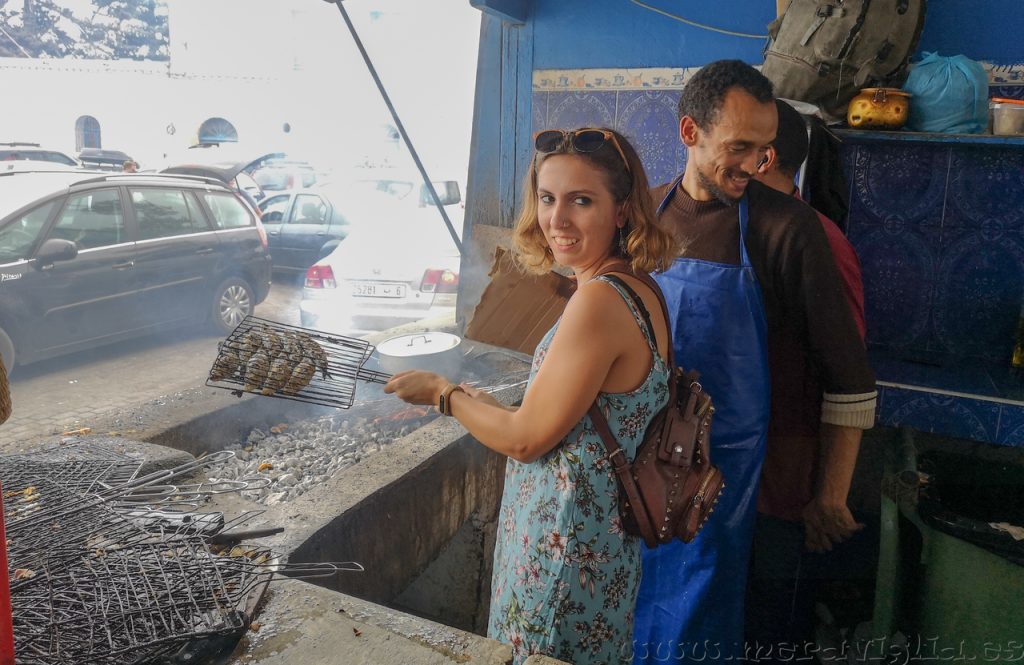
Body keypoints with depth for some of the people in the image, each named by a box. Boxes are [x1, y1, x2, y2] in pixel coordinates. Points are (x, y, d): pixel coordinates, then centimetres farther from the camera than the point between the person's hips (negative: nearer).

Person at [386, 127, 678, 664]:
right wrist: (476, 398, 14)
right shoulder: (639, 291, 3)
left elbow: (526, 438, -18)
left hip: (562, 553, -9)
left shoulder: (600, 301, -26)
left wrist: (441, 392, -4)